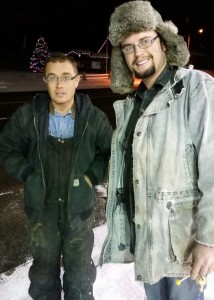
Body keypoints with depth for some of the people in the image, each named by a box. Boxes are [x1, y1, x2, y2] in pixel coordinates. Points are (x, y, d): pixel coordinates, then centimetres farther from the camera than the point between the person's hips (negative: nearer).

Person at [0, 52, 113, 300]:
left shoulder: (94, 117, -10)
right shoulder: (27, 115, -10)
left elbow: (113, 152, 2)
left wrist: (93, 175, -9)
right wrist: (28, 174, -8)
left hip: (79, 207, 0)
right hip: (41, 207, 1)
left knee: (80, 273, 20)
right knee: (44, 270, 22)